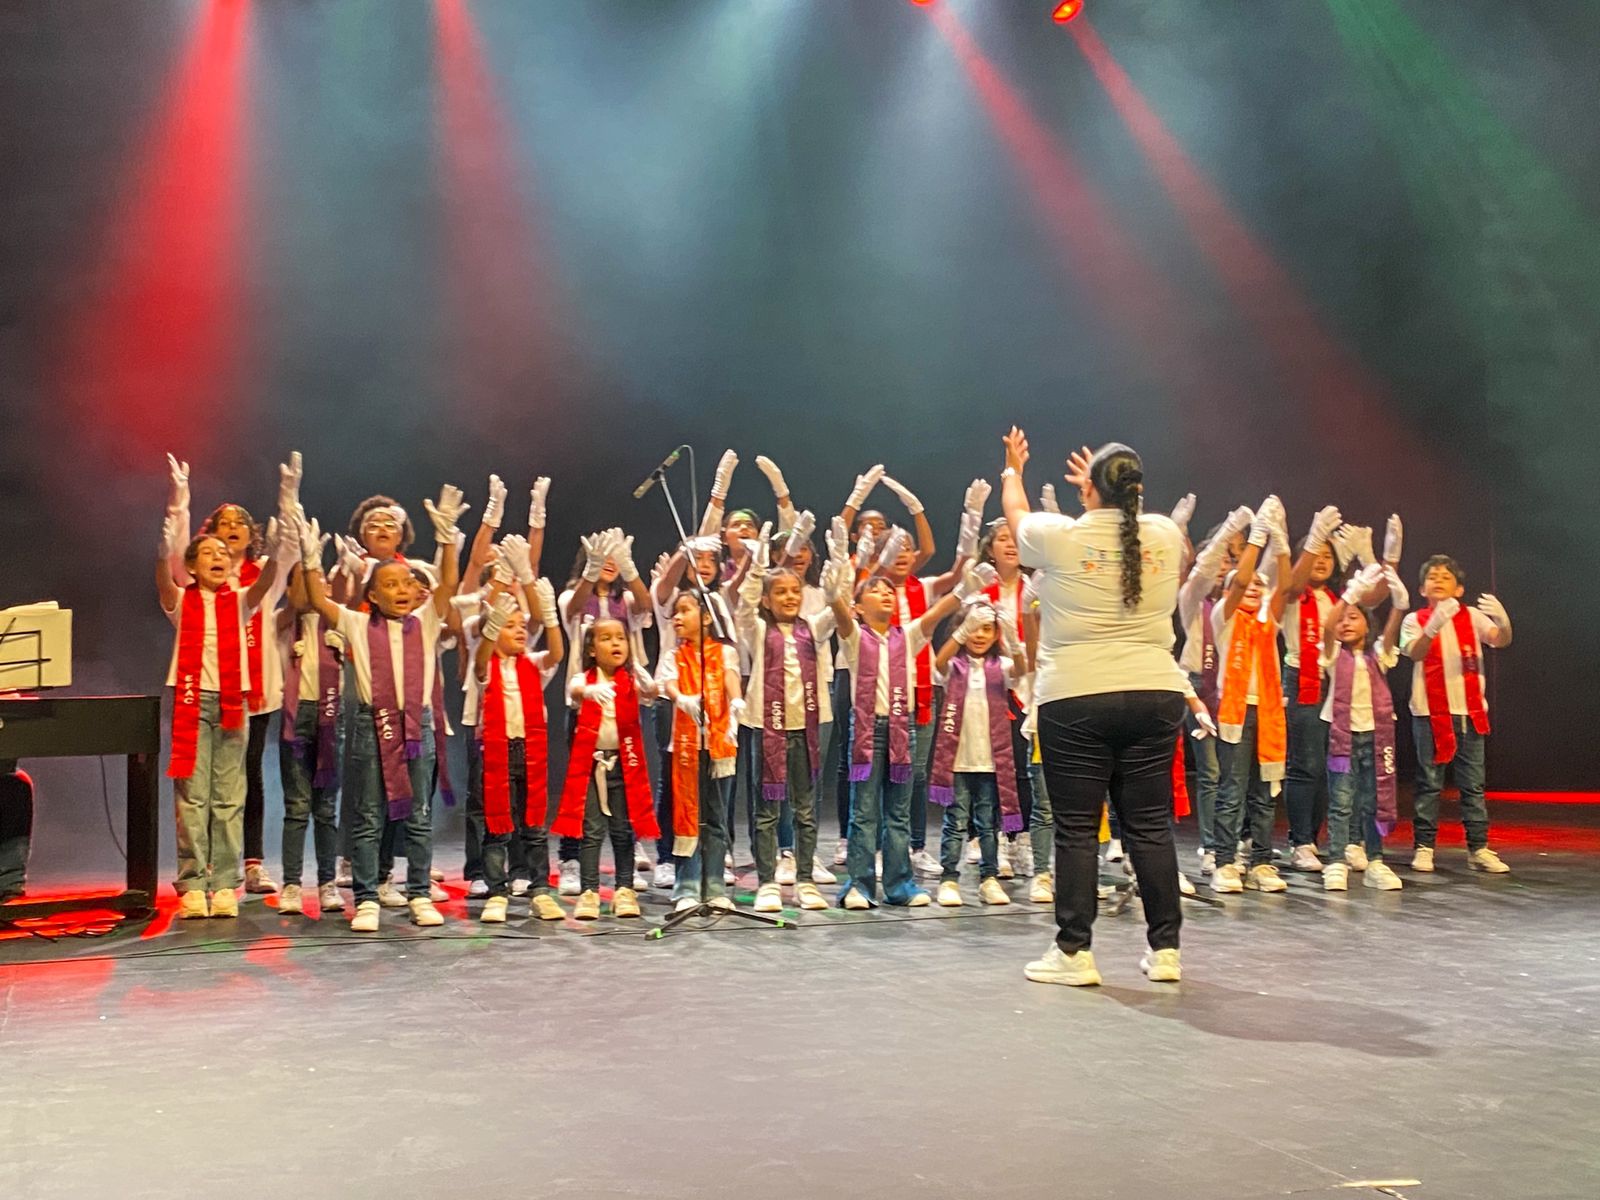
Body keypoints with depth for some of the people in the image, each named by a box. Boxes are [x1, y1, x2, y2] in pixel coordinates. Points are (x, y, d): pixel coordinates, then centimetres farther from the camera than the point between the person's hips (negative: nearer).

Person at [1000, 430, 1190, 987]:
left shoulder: (1059, 537, -6)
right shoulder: (1166, 535, 3)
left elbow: (1016, 514, 17)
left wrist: (1012, 470, 38)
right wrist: (1106, 487, 46)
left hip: (1075, 701, -3)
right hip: (1155, 696, 4)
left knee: (1076, 830, 2)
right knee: (1150, 825, 10)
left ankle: (1074, 951, 6)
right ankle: (1165, 949, 15)